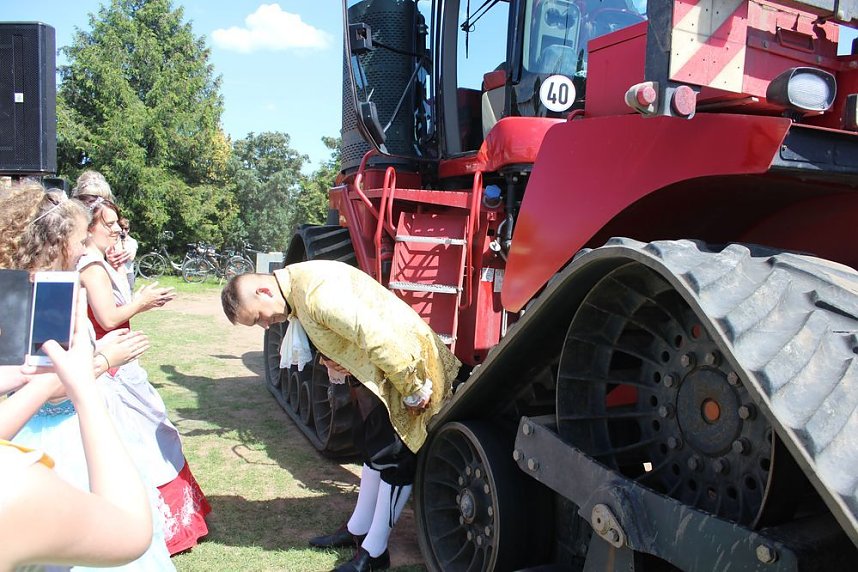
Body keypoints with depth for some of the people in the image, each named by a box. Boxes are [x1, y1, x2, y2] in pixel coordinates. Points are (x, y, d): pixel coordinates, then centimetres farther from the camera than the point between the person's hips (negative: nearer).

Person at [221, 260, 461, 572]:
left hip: (406, 364, -10)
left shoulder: (318, 293, -29)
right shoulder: (296, 287, 3)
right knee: (374, 447, 20)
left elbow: (380, 339, -31)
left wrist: (413, 390, -22)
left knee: (395, 457, 0)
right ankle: (358, 529, 35)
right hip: (374, 370, 10)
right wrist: (332, 360, -5)